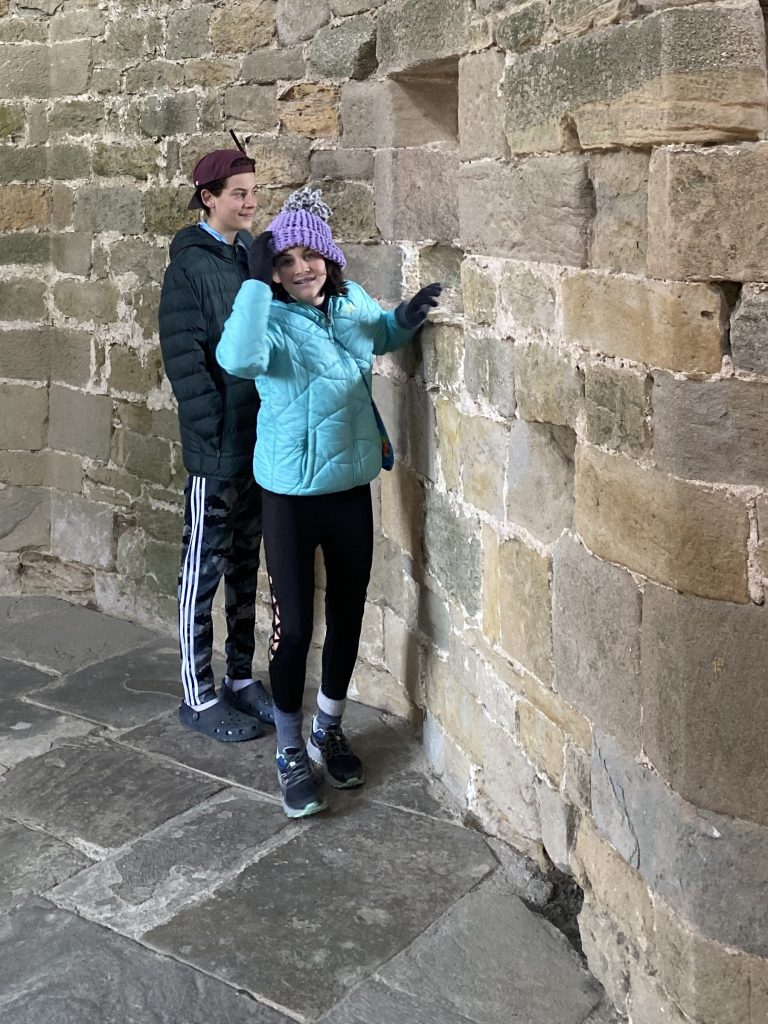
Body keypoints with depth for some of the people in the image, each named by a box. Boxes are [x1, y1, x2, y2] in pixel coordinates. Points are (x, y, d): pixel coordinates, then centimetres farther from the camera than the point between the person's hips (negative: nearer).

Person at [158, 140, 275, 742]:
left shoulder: (256, 255, 10)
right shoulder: (191, 264, -9)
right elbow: (184, 358, -14)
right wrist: (215, 432, -18)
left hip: (262, 438, 7)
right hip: (217, 444, -6)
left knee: (246, 564, 15)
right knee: (205, 568, 3)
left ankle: (242, 679, 27)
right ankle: (199, 696, 14)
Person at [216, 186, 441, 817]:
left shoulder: (354, 303, 1)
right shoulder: (274, 322, -15)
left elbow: (379, 336, 26)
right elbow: (237, 358, -39)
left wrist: (408, 317, 5)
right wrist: (255, 283, -32)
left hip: (353, 487, 5)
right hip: (291, 495, -5)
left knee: (348, 615, 15)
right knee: (294, 624, 1)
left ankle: (329, 732, 36)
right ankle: (292, 755, 20)